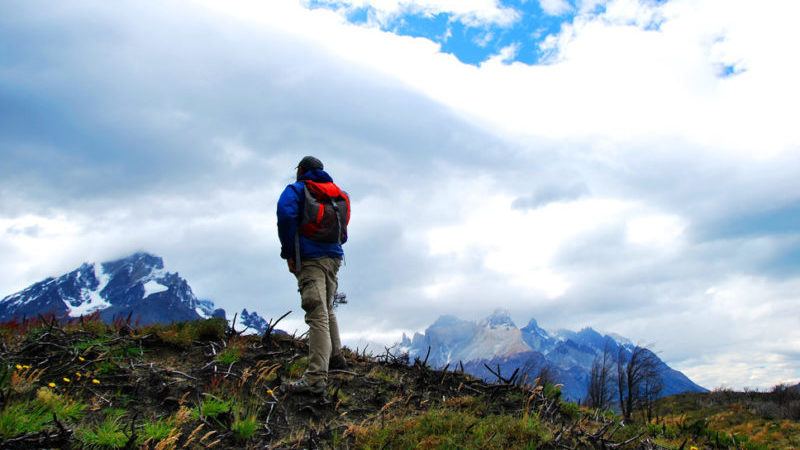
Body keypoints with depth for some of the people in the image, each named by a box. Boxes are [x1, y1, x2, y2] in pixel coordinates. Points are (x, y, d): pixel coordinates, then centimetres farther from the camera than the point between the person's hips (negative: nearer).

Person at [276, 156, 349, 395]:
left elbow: (286, 214, -18)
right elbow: (343, 233, 23)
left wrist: (288, 253, -12)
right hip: (333, 257, 7)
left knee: (317, 315, -15)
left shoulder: (296, 190, 1)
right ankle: (335, 357, 33)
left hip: (309, 259, -7)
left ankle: (316, 377, -19)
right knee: (327, 310, 24)